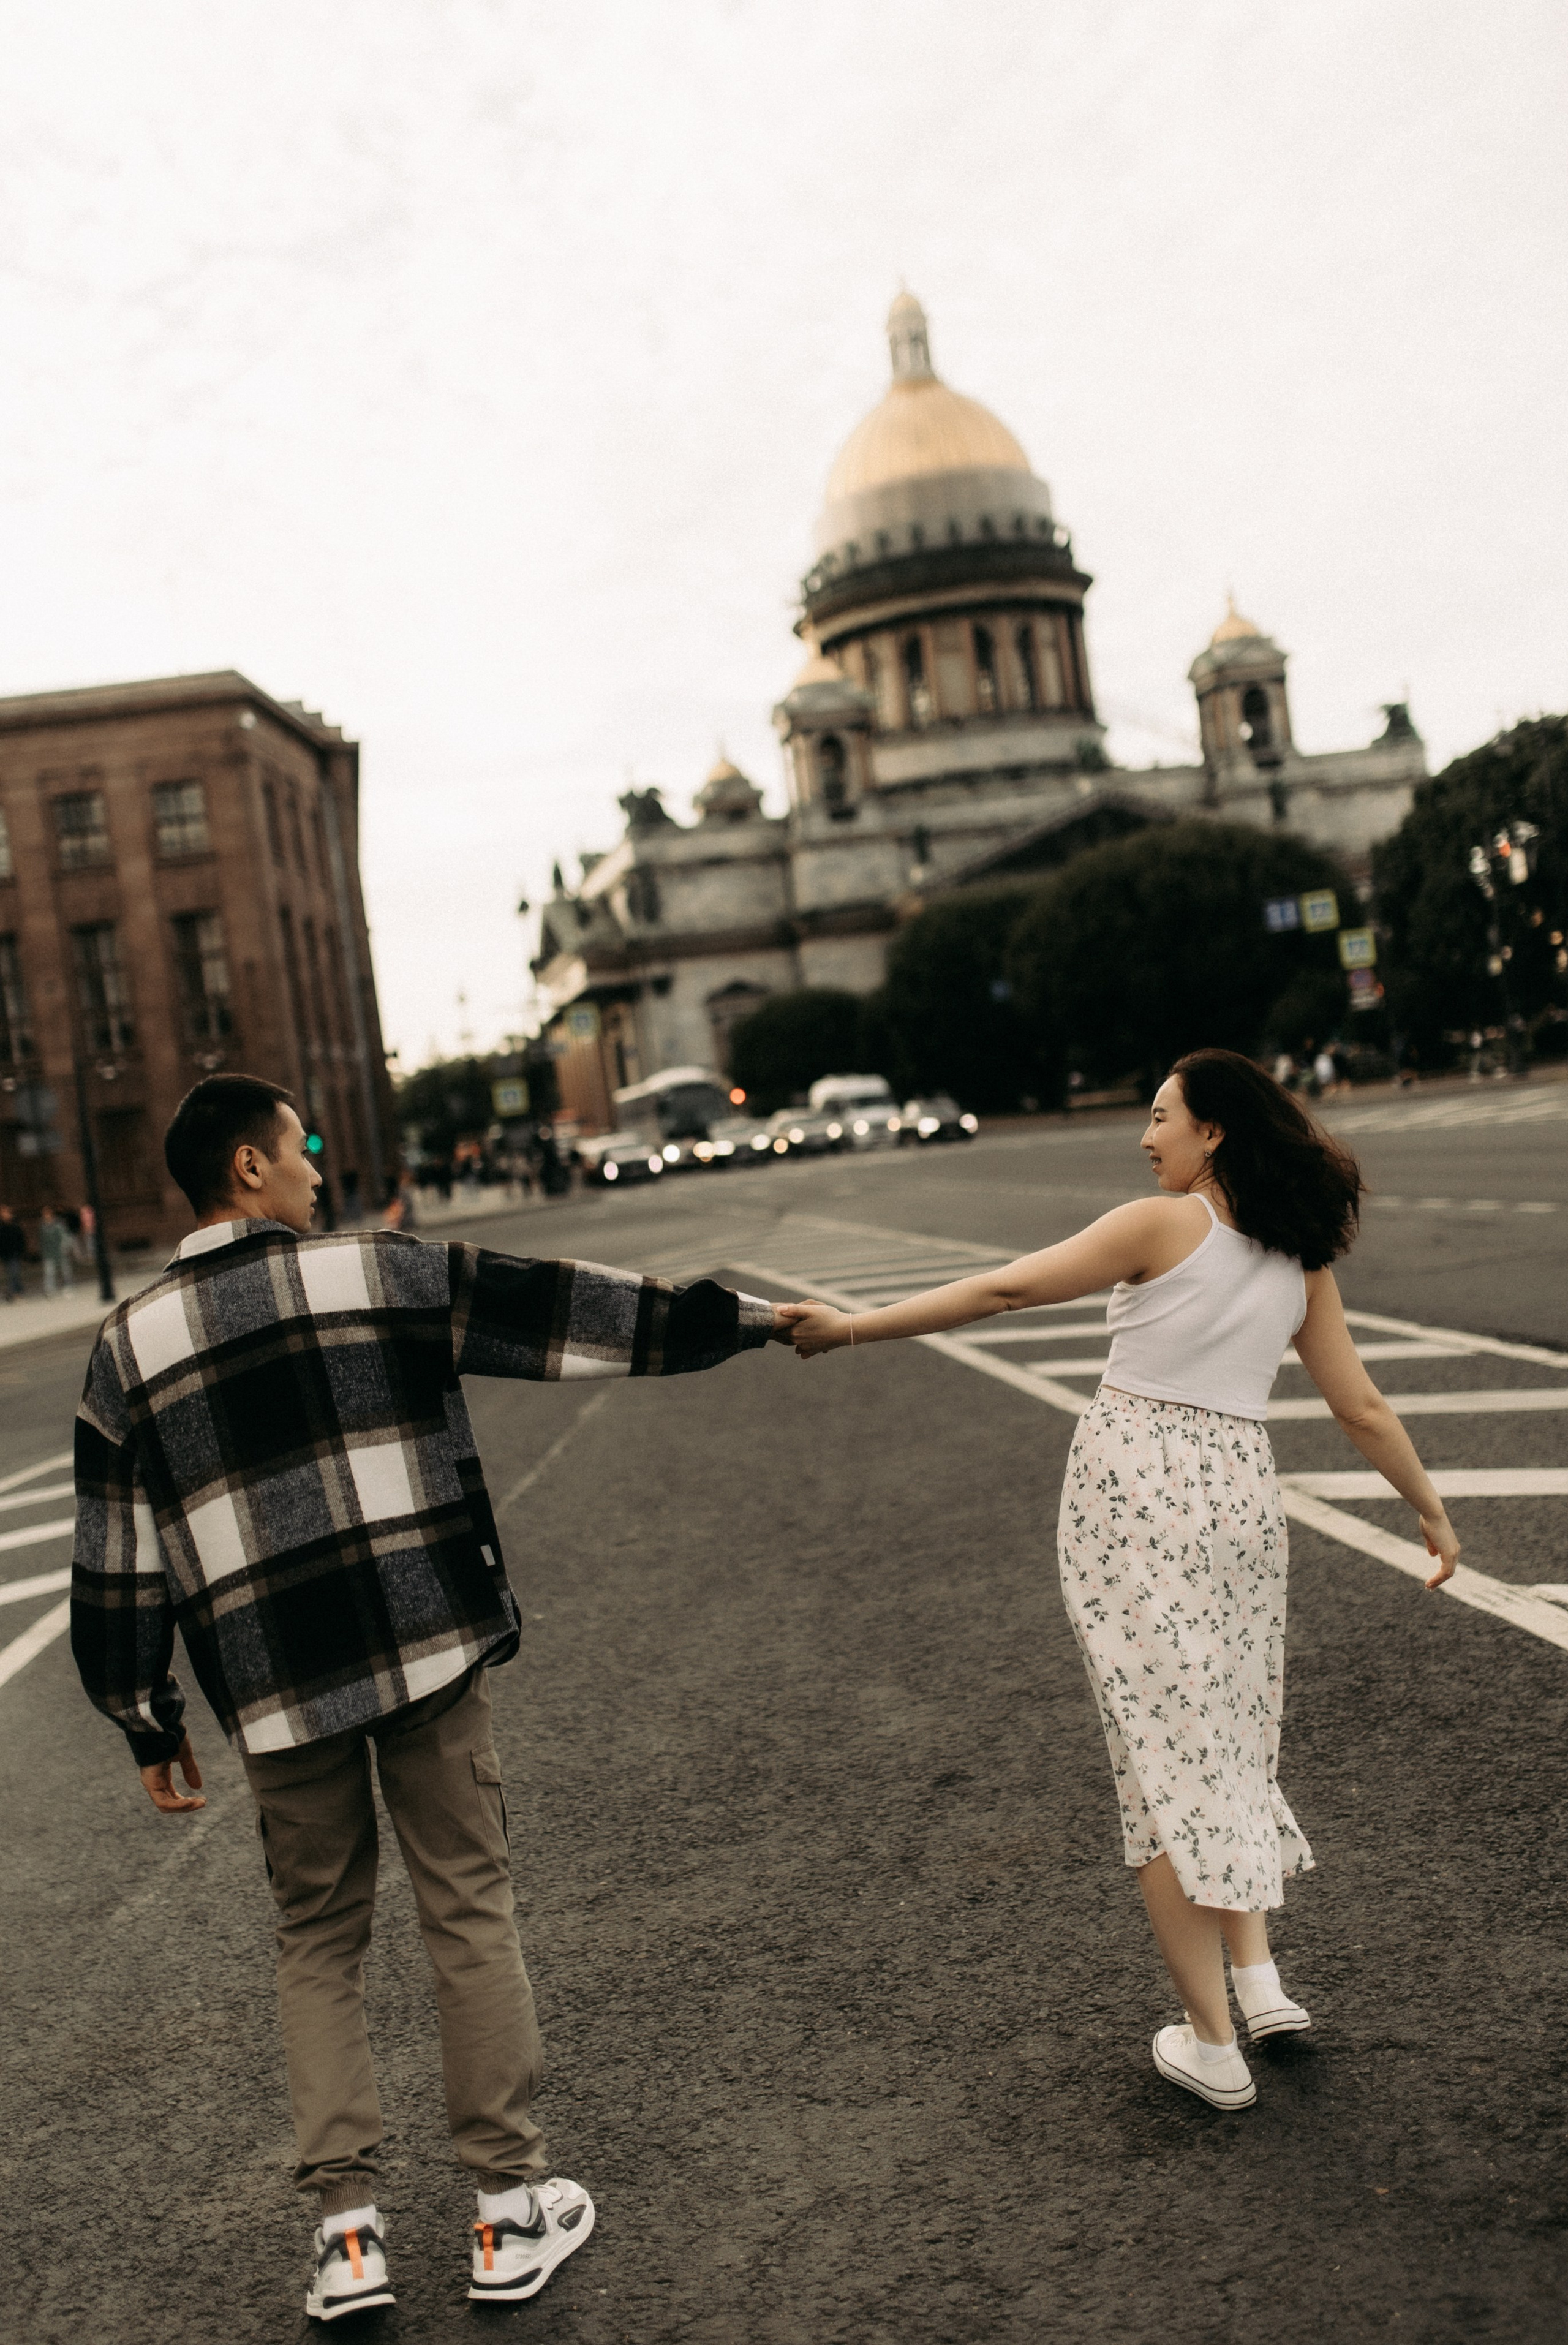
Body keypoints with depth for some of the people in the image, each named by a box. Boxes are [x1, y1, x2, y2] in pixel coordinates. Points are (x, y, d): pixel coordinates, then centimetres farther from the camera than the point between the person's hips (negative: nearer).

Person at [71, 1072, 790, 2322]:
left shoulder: (131, 1343, 3)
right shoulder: (384, 1273, -5)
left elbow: (118, 1559, 5)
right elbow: (569, 1313, -2)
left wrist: (150, 1721, 15)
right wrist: (751, 1317, 6)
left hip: (275, 1690, 2)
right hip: (426, 1653, -2)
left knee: (318, 1944, 18)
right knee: (471, 1916, 10)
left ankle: (346, 2227, 19)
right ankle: (514, 2209, 20)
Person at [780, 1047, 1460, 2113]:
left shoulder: (1162, 1225, -7)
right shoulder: (1302, 1258, 9)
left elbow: (1001, 1290, -12)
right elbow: (1364, 1407, 11)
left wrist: (850, 1327, -11)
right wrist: (1432, 1510, 24)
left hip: (1136, 1489, -5)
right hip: (1242, 1493, 5)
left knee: (1164, 1755, 2)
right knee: (1233, 1737, 22)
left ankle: (1212, 2044, 9)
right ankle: (1260, 1978, 16)